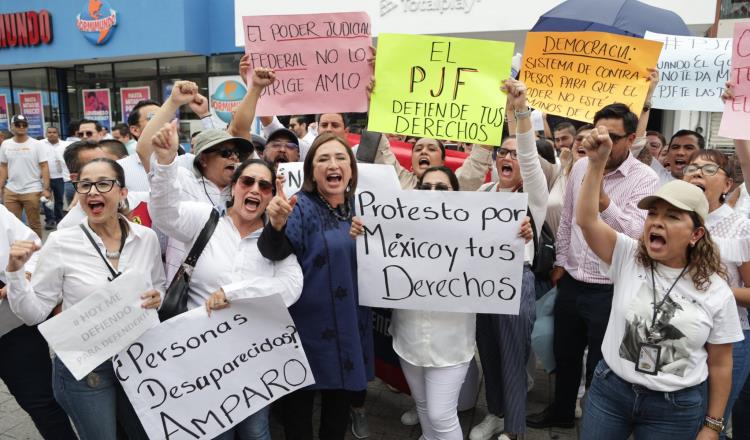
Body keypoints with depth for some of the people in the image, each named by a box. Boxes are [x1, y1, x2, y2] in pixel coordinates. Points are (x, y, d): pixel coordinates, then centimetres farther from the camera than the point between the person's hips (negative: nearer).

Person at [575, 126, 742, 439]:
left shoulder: (716, 292, -8)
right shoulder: (627, 256, -7)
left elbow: (720, 364, 0)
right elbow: (586, 220, -23)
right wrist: (597, 163, -33)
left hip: (677, 407, -1)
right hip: (610, 389, 1)